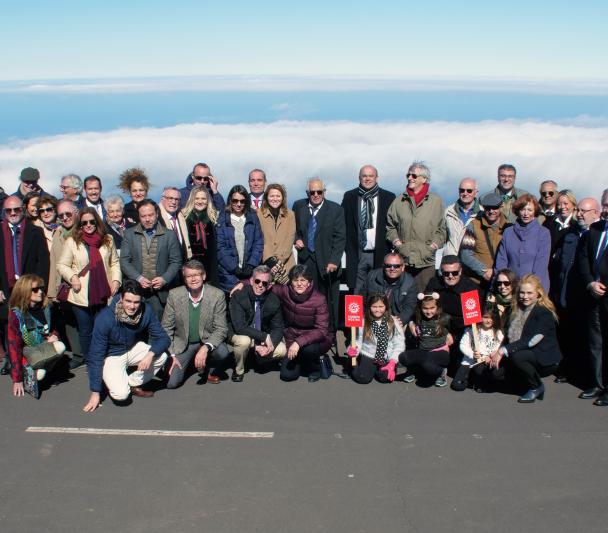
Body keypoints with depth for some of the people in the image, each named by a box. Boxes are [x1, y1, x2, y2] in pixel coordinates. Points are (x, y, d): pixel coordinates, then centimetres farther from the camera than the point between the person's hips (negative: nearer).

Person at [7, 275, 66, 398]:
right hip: (25, 354, -5)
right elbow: (14, 346, -19)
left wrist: (53, 336, -10)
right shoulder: (16, 314, -17)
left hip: (42, 349, 5)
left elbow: (51, 329, 17)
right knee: (38, 375, -33)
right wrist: (17, 379, -22)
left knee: (60, 347, -27)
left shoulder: (45, 308, -3)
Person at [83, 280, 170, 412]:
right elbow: (95, 356, -24)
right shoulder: (105, 318, -29)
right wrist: (95, 393, -23)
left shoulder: (146, 311, -20)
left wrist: (150, 354, -36)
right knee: (121, 394, -25)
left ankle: (132, 384, 0)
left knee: (161, 356, -23)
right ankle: (114, 382, 11)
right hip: (112, 356, -4)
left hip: (134, 349, 4)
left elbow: (163, 338, -14)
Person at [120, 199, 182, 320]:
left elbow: (176, 262, 5)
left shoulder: (169, 235, 5)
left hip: (160, 293, 0)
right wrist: (138, 278, -10)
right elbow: (124, 261, 3)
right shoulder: (129, 234, 7)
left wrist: (164, 279, -10)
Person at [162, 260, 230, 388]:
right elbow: (166, 327, -4)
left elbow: (221, 329, -16)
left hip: (207, 341, -1)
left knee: (222, 352, -33)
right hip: (183, 343, 1)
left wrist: (205, 348, -32)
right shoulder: (174, 295, -12)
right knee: (171, 383, -13)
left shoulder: (217, 295, -16)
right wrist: (171, 355, -11)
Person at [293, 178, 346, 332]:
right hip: (306, 261, 2)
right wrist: (297, 239, 1)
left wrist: (334, 261, -15)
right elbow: (294, 229, 23)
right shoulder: (298, 206, 8)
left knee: (329, 302, 3)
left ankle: (330, 335, 13)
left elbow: (340, 238, -6)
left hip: (327, 262, -2)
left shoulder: (336, 209, -2)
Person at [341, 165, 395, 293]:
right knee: (357, 293, 3)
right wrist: (347, 247, 0)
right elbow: (343, 223, 8)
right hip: (357, 254, 1)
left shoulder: (388, 197, 5)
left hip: (380, 254, 0)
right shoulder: (349, 197, 8)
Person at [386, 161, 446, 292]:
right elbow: (390, 225, 16)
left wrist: (436, 243, -3)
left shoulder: (436, 201, 7)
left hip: (426, 260, -1)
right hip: (402, 258, 1)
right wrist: (395, 239, 1)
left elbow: (441, 229, 10)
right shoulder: (399, 201, 9)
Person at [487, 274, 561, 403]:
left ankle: (536, 387, -5)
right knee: (498, 368, -15)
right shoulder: (518, 310, 6)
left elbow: (532, 340, -27)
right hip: (529, 355, 7)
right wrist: (498, 351, -13)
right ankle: (529, 383, 9)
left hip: (546, 360, -7)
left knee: (516, 356, -33)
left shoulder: (544, 313, -15)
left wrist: (504, 350, -30)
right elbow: (511, 337, 6)